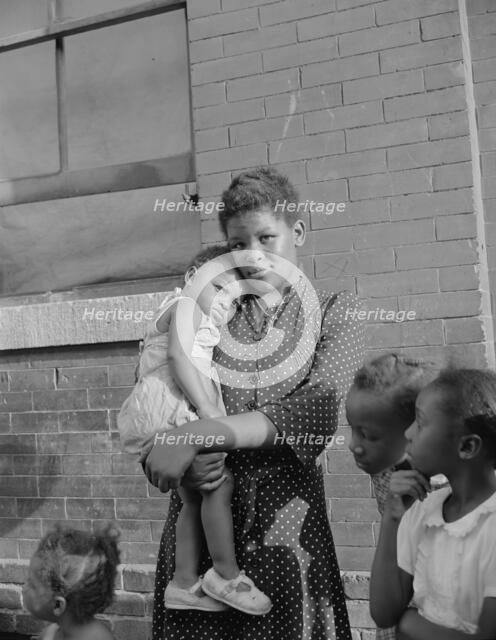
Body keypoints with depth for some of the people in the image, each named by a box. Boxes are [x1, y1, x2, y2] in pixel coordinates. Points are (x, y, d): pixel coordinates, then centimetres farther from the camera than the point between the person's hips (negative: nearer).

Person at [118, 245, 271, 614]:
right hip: (171, 407, -11)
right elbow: (177, 356, -16)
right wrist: (208, 409, -22)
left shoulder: (203, 325, 30)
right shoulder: (185, 306, -1)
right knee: (220, 481, -14)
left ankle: (184, 582, 17)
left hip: (182, 415, 11)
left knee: (194, 499, 12)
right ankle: (227, 574, -8)